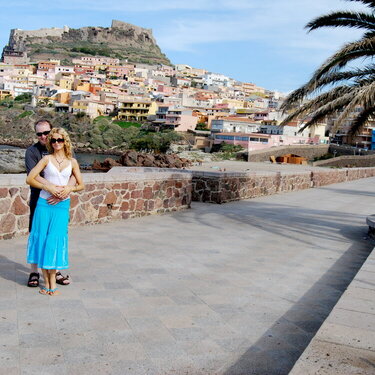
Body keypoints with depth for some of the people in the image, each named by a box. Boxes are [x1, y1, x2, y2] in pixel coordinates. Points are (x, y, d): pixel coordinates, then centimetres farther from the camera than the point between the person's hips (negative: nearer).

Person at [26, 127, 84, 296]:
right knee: (42, 239, 2)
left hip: (62, 205, 0)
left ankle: (52, 281, 7)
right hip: (44, 203, 0)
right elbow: (30, 179, -3)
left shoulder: (72, 162, 7)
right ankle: (46, 280, 14)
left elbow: (81, 185, 13)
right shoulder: (47, 159, 2)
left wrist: (70, 188, -8)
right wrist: (49, 187, -11)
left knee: (56, 240, -3)